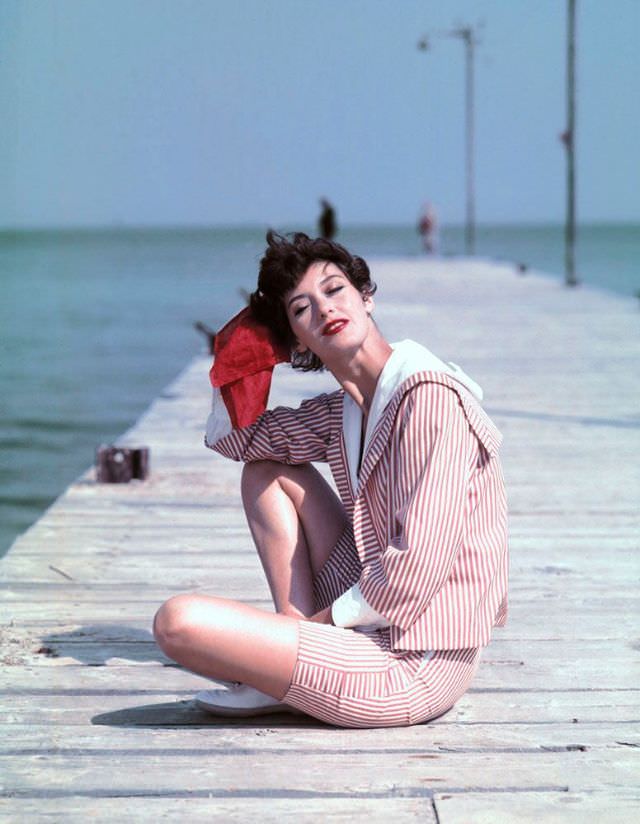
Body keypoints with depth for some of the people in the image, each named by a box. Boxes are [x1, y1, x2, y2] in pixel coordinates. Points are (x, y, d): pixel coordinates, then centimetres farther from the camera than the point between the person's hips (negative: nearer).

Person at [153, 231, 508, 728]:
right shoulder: (346, 411, 10)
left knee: (179, 622, -21)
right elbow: (230, 437, 23)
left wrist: (328, 617, -10)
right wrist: (247, 340, 11)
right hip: (372, 619, 9)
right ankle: (299, 655, 5)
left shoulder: (430, 399, -18)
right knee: (266, 468, 16)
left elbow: (418, 567, -23)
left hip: (412, 669, -9)